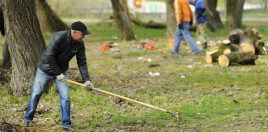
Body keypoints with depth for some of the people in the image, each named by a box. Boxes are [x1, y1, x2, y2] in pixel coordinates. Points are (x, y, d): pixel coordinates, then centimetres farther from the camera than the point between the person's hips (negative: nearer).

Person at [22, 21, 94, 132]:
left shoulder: (79, 44, -12)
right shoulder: (58, 38, -30)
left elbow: (82, 62, -7)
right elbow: (49, 57, -28)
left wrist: (86, 80, -15)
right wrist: (58, 74, -22)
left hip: (61, 71, 4)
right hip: (45, 70, -4)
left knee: (65, 97, -4)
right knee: (35, 94, 3)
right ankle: (27, 119, 21)